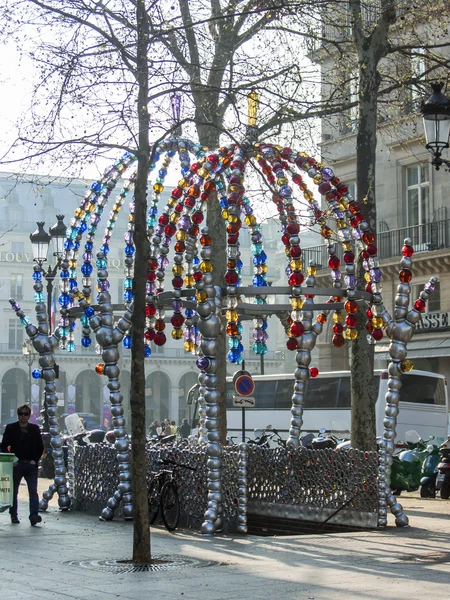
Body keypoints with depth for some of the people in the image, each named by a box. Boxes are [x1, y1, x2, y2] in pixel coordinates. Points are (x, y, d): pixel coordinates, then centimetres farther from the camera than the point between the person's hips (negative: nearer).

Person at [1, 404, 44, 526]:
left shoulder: (35, 429, 8)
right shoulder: (10, 428, 4)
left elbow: (40, 447, 13)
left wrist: (35, 460, 0)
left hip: (30, 465, 0)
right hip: (15, 465, 0)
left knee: (33, 491, -11)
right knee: (13, 492, 7)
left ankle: (34, 515, -19)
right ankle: (13, 516, 17)